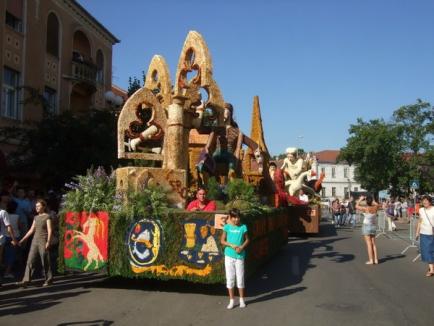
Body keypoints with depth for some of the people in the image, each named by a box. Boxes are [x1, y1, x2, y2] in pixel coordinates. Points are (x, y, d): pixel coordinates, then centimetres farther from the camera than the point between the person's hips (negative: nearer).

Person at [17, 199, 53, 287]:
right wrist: (22, 240, 13)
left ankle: (49, 279, 14)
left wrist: (48, 242, -23)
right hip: (35, 241, 6)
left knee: (45, 262, 0)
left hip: (43, 242, -6)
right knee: (30, 261, -2)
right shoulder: (36, 217, 14)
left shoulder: (47, 217, -6)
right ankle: (26, 281, -5)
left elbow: (49, 230, -13)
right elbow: (31, 230, 16)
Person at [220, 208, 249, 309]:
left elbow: (247, 240, 5)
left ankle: (242, 300, 22)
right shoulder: (227, 227, -3)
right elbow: (222, 241, 0)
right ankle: (231, 300, 17)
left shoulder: (243, 227, -2)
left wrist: (242, 247, -13)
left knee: (240, 278, 7)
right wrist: (232, 245, -15)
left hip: (240, 255, 0)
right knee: (230, 278, 6)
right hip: (229, 255, 0)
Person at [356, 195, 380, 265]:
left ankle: (371, 260, -3)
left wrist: (360, 199, 5)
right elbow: (376, 204, 20)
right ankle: (376, 259, 13)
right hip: (373, 226, 5)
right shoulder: (375, 208, -5)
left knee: (369, 244, -3)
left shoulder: (365, 208, -18)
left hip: (367, 227, -5)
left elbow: (357, 206, -3)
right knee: (373, 243, 13)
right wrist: (371, 199, 19)